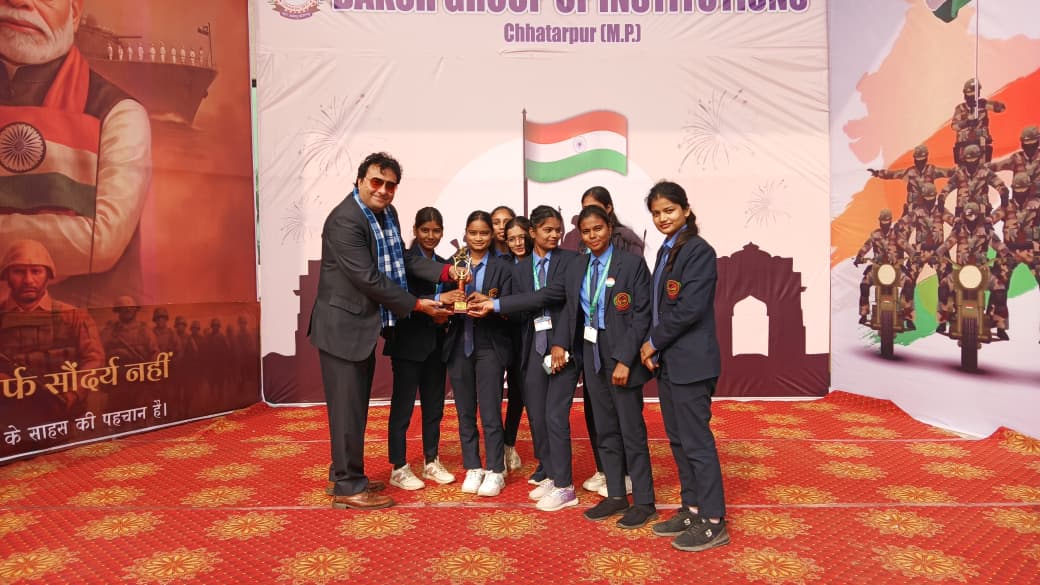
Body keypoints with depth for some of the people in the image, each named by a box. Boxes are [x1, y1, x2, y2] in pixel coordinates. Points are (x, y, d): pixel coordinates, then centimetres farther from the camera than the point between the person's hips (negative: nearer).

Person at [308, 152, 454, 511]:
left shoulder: (387, 213, 6)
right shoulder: (344, 220, -21)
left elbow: (401, 260, 7)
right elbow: (370, 279, -24)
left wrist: (445, 271, -6)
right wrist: (417, 305, -18)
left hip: (364, 326, 9)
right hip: (343, 326, -9)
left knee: (356, 404, 17)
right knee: (347, 406, 0)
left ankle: (343, 474, 31)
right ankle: (348, 487, 13)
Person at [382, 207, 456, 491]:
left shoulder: (443, 264, 12)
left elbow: (448, 302, 14)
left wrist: (445, 315, -7)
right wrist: (435, 302, -27)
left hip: (436, 344, 6)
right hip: (409, 343, -6)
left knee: (434, 406, 13)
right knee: (402, 406, 2)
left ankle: (431, 462, 25)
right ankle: (399, 468, 11)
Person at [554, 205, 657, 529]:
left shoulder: (632, 263, -8)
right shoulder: (577, 268, 9)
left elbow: (642, 314, -12)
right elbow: (571, 312, 12)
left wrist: (625, 360, -17)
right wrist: (561, 345, -2)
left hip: (622, 355, -6)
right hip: (592, 353, 6)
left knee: (631, 430, 1)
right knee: (605, 430, 12)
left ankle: (644, 502, 13)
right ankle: (616, 496, 23)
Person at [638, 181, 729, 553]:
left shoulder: (698, 250, -12)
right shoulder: (666, 251, 14)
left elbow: (690, 309, -19)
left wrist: (653, 342, -10)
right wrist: (653, 348, 3)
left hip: (690, 362, -9)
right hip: (667, 360, 9)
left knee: (696, 440, -2)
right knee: (678, 439, 14)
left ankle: (713, 522, 9)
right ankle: (691, 509, 26)